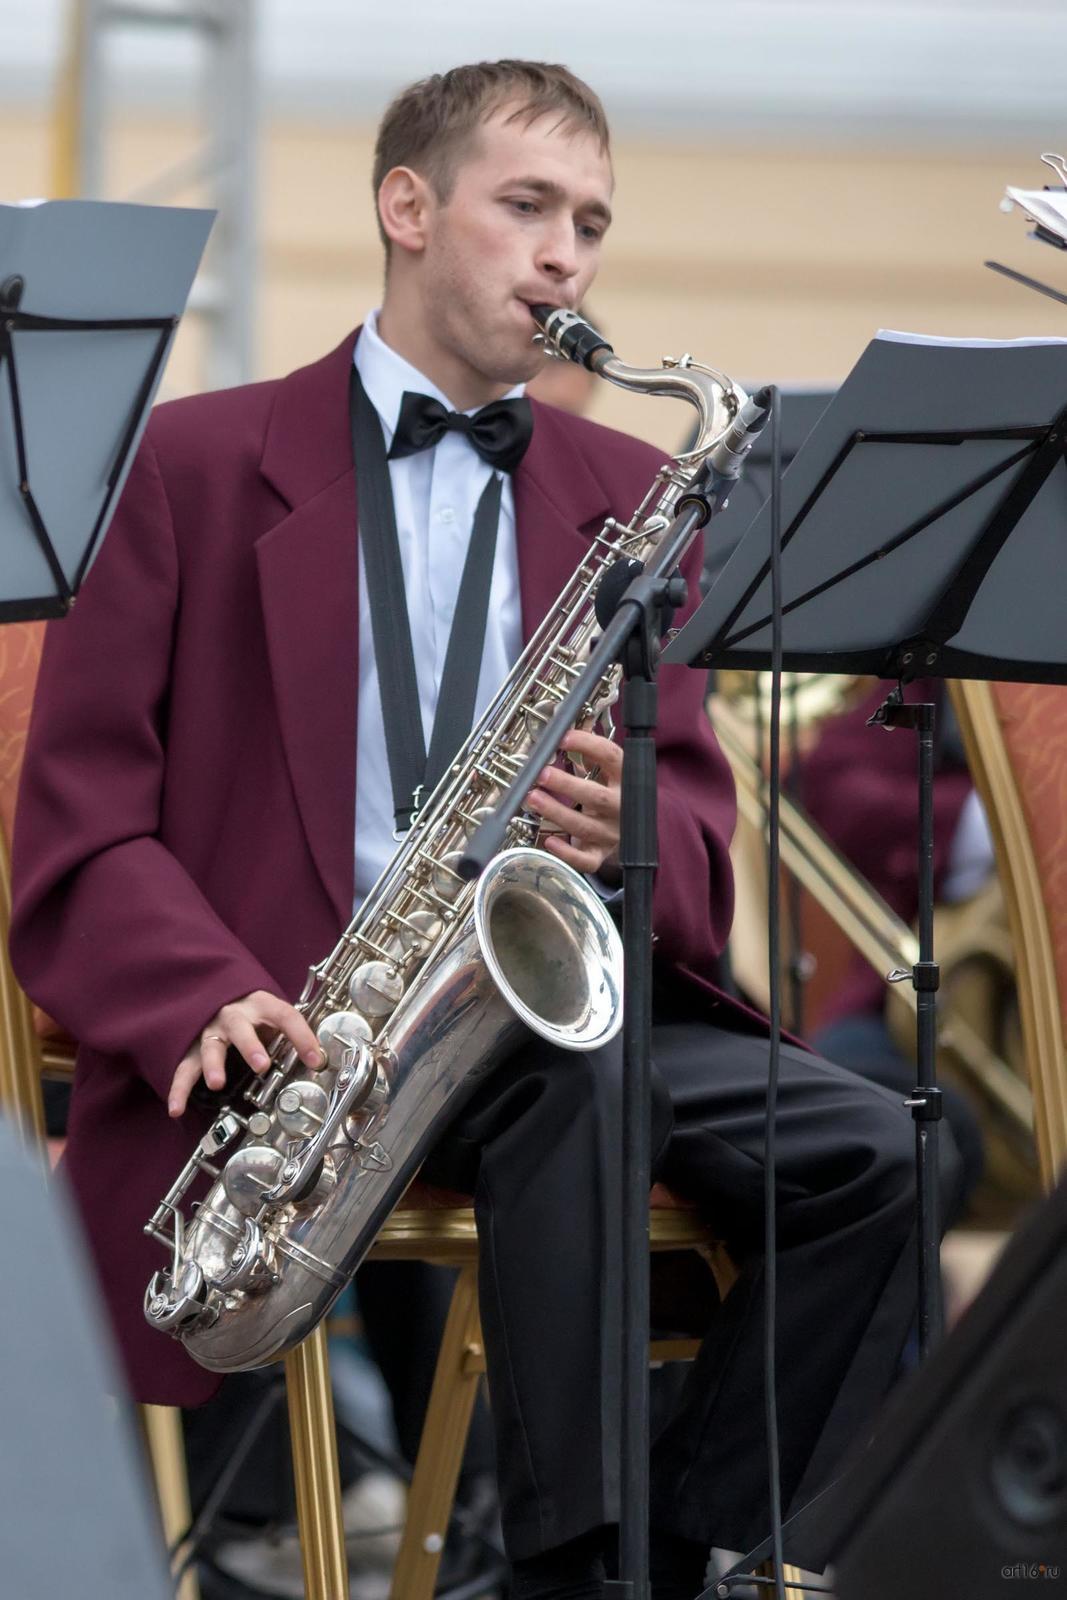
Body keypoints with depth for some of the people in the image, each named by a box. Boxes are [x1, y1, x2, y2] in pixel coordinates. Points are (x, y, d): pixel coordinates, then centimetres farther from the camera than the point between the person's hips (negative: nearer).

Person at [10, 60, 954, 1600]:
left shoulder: (627, 492, 18)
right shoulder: (200, 464, 6)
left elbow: (699, 826, 13)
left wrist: (626, 835, -13)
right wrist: (210, 1005, -20)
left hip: (560, 996, 5)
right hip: (302, 1038, -4)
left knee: (879, 1156, -21)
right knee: (570, 1071, -36)